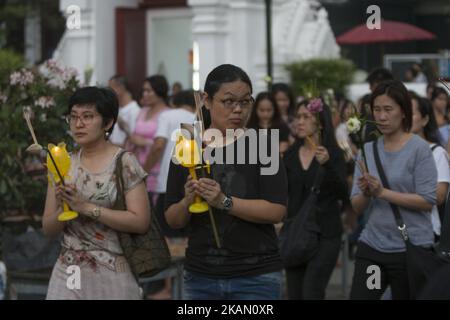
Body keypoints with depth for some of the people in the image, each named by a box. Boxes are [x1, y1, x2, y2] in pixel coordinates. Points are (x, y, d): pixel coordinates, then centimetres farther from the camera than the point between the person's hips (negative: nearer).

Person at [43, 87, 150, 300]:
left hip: (113, 273, -3)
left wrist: (86, 207, -18)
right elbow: (48, 229, 8)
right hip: (68, 272, 3)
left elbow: (141, 222, -14)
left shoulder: (125, 163, -6)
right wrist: (64, 209, -14)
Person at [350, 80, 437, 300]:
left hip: (411, 248, -4)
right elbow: (357, 207, 7)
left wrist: (383, 192, -19)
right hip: (371, 247, 4)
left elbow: (428, 201, -15)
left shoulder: (419, 149, -8)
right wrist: (366, 193, -14)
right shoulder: (368, 150, 8)